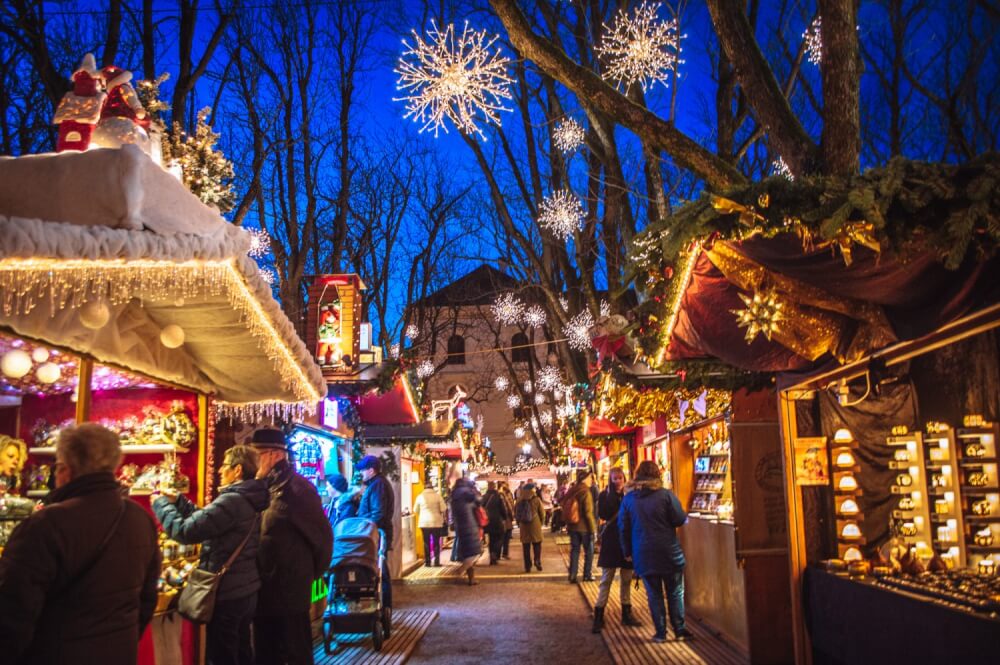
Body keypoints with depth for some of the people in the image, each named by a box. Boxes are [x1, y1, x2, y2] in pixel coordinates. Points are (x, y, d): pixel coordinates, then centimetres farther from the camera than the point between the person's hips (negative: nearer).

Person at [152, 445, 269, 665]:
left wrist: (161, 504, -10)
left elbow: (185, 531, -25)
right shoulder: (248, 498, 8)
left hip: (226, 594, -9)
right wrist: (178, 501, 12)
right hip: (246, 590, 9)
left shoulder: (232, 501, -24)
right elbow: (207, 519, 15)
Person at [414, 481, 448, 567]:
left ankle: (427, 562, 6)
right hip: (436, 522, -1)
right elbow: (443, 509, -5)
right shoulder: (437, 496, -1)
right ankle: (436, 561, 6)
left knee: (426, 543, 7)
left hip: (424, 522, 1)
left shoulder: (420, 496, 2)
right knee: (436, 543, 8)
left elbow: (416, 510, 6)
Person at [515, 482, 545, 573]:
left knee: (526, 546, 8)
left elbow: (515, 512, 1)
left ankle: (527, 566, 7)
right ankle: (537, 561, -10)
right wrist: (541, 522, 11)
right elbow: (542, 513, -4)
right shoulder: (536, 500, -6)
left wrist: (519, 522, 14)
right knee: (537, 544, 10)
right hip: (535, 526, -2)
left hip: (524, 526, 2)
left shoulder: (520, 500, -1)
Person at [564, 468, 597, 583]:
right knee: (589, 551, 9)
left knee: (574, 550, 11)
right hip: (584, 527, -6)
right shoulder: (585, 492, -16)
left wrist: (568, 524, 19)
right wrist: (593, 528, -11)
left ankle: (572, 576, 10)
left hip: (572, 526, 6)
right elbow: (588, 512, -18)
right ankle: (587, 575, 14)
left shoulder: (571, 491, 6)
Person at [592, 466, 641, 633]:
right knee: (606, 579, -1)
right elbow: (603, 514, -18)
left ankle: (626, 613, 21)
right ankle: (598, 616, 2)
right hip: (611, 541, -3)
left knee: (626, 579, 10)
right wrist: (613, 494, -18)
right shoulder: (604, 495, -2)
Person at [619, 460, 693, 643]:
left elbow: (624, 528, 5)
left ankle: (660, 633, 12)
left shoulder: (628, 499, 0)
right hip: (669, 552, -2)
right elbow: (680, 520, -7)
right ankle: (679, 630, 14)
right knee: (675, 593, 11)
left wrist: (627, 552, 14)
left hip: (643, 555, 2)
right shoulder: (666, 495, -10)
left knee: (654, 595, 10)